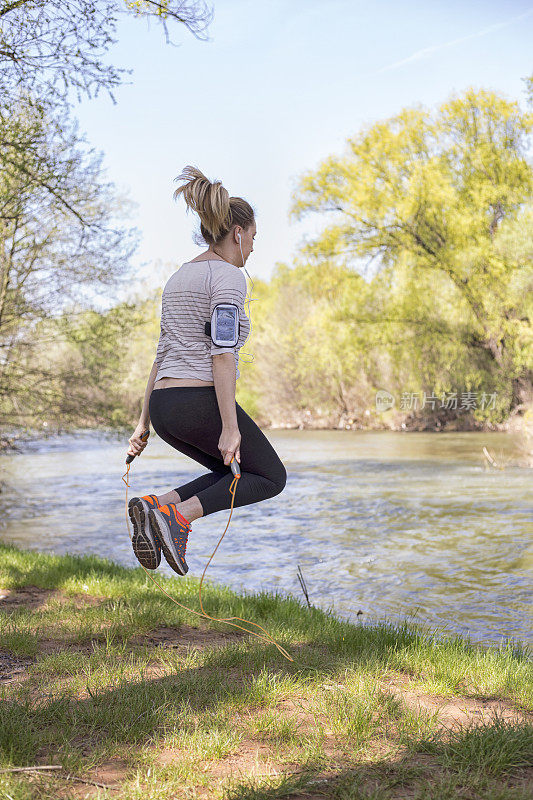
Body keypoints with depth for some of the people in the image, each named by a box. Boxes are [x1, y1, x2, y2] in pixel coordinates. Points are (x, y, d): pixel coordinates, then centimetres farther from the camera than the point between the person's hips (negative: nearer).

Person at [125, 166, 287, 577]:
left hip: (164, 405, 9)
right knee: (271, 477, 11)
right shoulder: (228, 276, -7)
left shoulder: (179, 277, 19)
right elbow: (222, 353, -18)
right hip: (201, 401, -8)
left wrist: (144, 422, 20)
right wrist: (230, 427, -20)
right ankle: (177, 515, -10)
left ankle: (156, 505, 3)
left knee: (236, 475, 25)